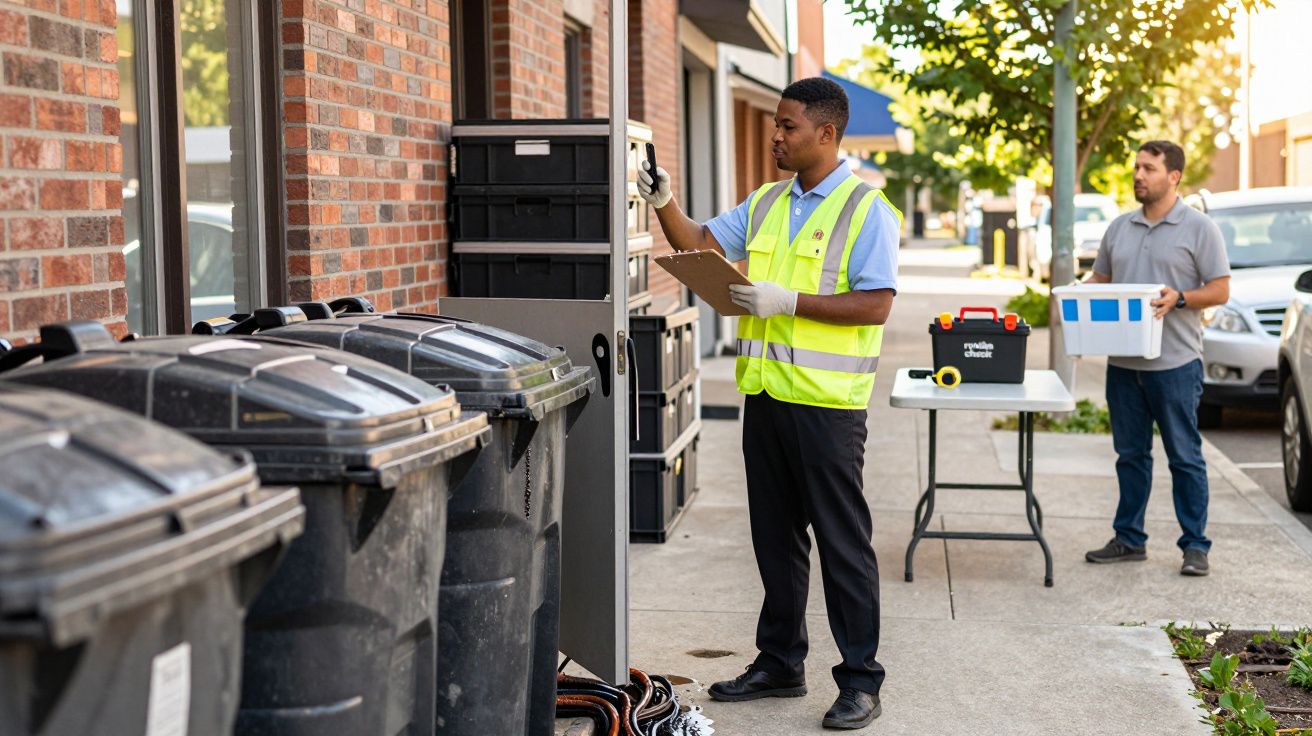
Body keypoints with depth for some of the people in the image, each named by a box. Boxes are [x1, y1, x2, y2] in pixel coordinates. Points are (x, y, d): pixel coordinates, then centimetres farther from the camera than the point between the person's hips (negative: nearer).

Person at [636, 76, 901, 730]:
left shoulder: (866, 209, -7)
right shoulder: (766, 204, 14)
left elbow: (874, 306, -15)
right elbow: (699, 244, 13)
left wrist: (789, 301, -20)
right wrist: (664, 203, -2)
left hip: (827, 405, -7)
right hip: (766, 397, 7)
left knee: (842, 543, 0)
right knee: (775, 539, 15)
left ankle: (860, 681, 9)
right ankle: (779, 664, 27)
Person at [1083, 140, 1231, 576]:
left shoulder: (1199, 228, -3)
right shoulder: (1119, 228, 13)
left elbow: (1220, 290, -5)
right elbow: (1100, 279, 19)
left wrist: (1178, 300, -22)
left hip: (1175, 363, -5)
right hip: (1123, 362, 5)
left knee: (1185, 457, 1)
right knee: (1131, 455, 12)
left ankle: (1195, 545, 8)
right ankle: (1128, 540, 21)